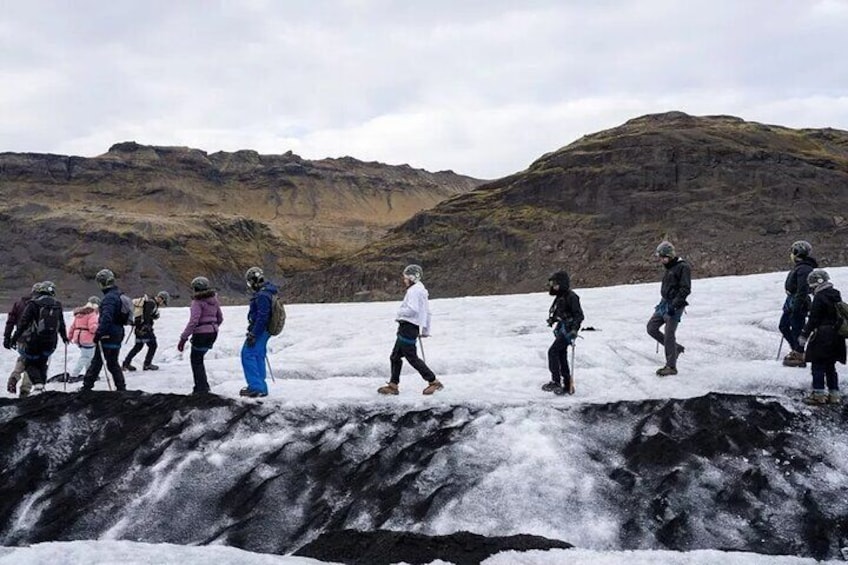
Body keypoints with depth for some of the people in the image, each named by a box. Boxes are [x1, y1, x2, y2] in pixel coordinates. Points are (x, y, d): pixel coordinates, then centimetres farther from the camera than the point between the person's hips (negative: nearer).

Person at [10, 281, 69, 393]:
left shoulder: (34, 303, -6)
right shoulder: (57, 305, 7)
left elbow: (24, 322, -10)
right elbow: (61, 323, 15)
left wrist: (15, 337, -5)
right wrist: (64, 337, 29)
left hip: (35, 340, -4)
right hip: (51, 341, 4)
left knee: (30, 364, 6)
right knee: (42, 363, 21)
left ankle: (37, 385, -13)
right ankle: (42, 385, 14)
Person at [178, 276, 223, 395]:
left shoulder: (197, 302, -14)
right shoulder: (213, 299, 8)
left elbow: (193, 321, -21)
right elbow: (220, 318, 16)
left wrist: (183, 338, -18)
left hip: (201, 334, -7)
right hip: (213, 333, 7)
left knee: (196, 361, 6)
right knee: (198, 358, 22)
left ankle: (201, 388, 3)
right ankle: (203, 386, 22)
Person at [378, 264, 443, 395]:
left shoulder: (414, 290, -13)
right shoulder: (422, 290, 19)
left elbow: (412, 309, -25)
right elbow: (427, 312, 22)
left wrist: (399, 313, -8)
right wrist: (426, 330, 26)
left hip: (408, 326, -11)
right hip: (408, 328, 11)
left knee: (412, 357, -7)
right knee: (395, 356, 13)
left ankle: (433, 381, -2)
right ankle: (393, 385, 16)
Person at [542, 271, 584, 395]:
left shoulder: (571, 297, -15)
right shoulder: (560, 297, 13)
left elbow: (579, 315, -18)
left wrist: (574, 330, -25)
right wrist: (553, 319, 13)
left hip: (567, 330, -10)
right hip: (561, 330, 10)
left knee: (553, 351, -16)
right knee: (561, 356, 13)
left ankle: (556, 382, -16)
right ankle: (567, 385, 21)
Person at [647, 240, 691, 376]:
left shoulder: (683, 267, -14)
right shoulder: (669, 268, 14)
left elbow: (686, 289, -19)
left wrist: (674, 304, -23)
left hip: (675, 306, -9)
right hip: (664, 303, 9)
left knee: (669, 335, -7)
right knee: (651, 328, 8)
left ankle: (671, 367, 3)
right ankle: (676, 348, 19)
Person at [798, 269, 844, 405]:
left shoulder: (819, 297, -16)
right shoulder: (836, 295, 9)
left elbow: (813, 319, -16)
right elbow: (840, 316, 16)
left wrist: (804, 335, -9)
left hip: (822, 337, -8)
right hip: (836, 338, 8)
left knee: (817, 366, 0)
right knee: (830, 366, 14)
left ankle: (819, 395, 2)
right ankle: (834, 394, 16)